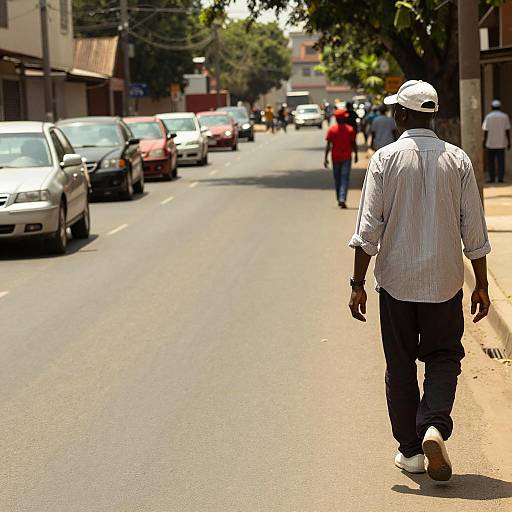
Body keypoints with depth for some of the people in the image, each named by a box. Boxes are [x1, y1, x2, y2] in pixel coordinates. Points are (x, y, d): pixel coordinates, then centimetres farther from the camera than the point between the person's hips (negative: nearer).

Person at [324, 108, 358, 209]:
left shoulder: (331, 129, -4)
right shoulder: (350, 129, -4)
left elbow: (328, 145, -7)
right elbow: (354, 144, -1)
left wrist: (326, 158, -5)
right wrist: (356, 155, 12)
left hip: (335, 158, 1)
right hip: (346, 157, -1)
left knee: (337, 179, 14)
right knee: (345, 179, -4)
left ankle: (339, 200, 21)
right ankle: (342, 199, -19)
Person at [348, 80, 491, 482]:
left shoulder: (385, 159, -6)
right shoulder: (458, 160, -1)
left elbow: (368, 228, -9)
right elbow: (474, 230, 0)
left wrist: (358, 283, -3)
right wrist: (481, 286, 8)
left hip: (396, 279, -1)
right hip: (444, 281, 1)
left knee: (400, 365, 10)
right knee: (444, 356, 13)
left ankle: (410, 449, 15)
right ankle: (435, 426, -11)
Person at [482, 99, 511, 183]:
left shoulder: (488, 116, -4)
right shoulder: (505, 116, 0)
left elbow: (486, 130, -5)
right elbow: (507, 130, -2)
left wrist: (484, 141, 3)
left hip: (491, 143, -1)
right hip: (501, 143, 1)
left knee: (491, 161, 7)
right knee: (501, 161, 3)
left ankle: (492, 178, 3)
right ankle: (501, 178, -1)